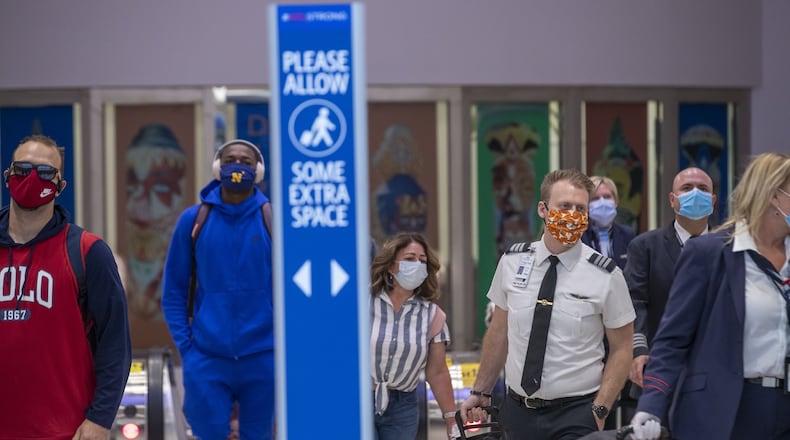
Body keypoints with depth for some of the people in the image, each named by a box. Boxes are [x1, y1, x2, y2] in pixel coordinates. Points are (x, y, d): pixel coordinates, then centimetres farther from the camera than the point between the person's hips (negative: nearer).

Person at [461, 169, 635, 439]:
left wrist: (599, 412, -12)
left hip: (575, 416, -3)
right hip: (518, 411, 3)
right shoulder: (512, 262, 1)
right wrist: (480, 391, 11)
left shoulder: (606, 275, -7)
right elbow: (499, 331, 10)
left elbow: (621, 349, -3)